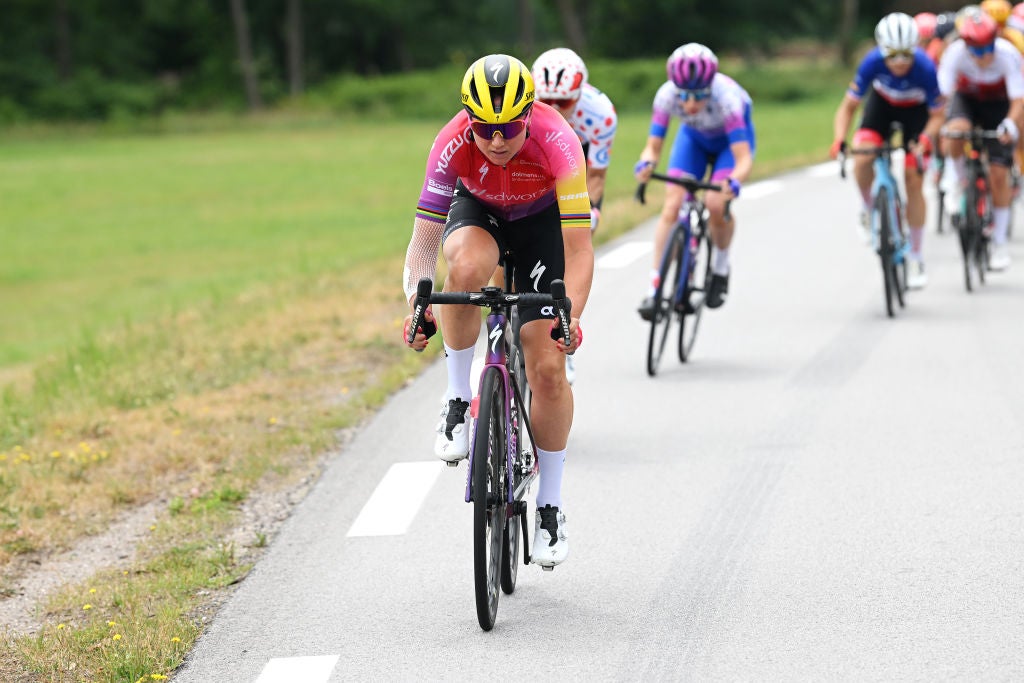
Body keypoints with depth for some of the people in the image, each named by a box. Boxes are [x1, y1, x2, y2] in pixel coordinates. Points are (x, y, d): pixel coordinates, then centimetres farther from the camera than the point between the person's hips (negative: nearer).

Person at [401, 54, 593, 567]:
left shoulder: (556, 140, -36)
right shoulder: (452, 144, -32)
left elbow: (579, 249, -38)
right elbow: (423, 241, -30)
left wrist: (572, 317, -52)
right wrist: (417, 303, -47)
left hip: (543, 220, -1)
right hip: (478, 212, 1)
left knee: (549, 368, -9)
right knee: (468, 268, -38)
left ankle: (550, 506, 9)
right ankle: (458, 401, -17)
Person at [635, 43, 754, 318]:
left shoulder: (726, 97, -40)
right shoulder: (666, 95, -32)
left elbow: (744, 158, -44)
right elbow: (653, 146, -27)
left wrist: (734, 182, -65)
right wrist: (646, 164, -50)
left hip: (731, 139, -3)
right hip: (693, 137, 3)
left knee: (716, 204, -24)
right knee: (672, 205, -15)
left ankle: (720, 268, 5)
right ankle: (654, 290, -12)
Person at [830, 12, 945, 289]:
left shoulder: (925, 68, -35)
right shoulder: (872, 62, -32)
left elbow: (938, 115, -21)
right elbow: (848, 106, -23)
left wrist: (925, 139, -41)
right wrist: (839, 140, -39)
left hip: (916, 110, -1)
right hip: (882, 103, 1)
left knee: (913, 181, -7)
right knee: (862, 161, -26)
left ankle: (915, 258, 6)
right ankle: (868, 212, 6)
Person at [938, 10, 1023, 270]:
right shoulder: (955, 54, -31)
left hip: (999, 104, 0)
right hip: (967, 98, 0)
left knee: (999, 173, -8)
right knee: (957, 130, -35)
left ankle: (1000, 243, 6)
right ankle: (957, 180, -4)